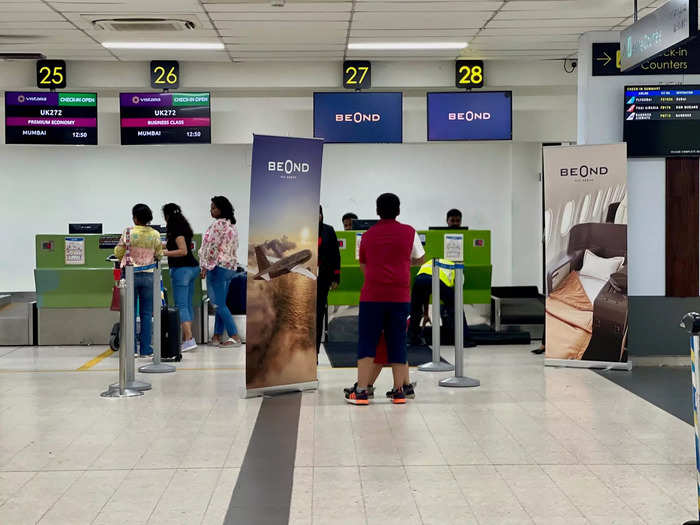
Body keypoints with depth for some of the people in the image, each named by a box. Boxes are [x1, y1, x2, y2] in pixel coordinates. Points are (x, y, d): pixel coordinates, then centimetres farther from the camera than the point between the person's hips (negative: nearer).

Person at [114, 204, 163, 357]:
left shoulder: (128, 232, -7)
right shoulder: (155, 234, -1)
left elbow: (118, 252, 0)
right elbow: (159, 255, 6)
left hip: (131, 275, -1)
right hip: (148, 275, 1)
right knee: (146, 314, 6)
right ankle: (145, 349, 6)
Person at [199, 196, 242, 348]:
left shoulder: (218, 224, -13)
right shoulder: (232, 225, 13)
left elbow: (211, 246, -16)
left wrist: (205, 266, -8)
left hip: (218, 267, -9)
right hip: (231, 266, 9)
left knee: (219, 304, -5)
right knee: (220, 304, 11)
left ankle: (234, 337, -9)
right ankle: (217, 336, 13)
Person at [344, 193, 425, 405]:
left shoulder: (367, 235, 8)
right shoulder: (409, 232, 5)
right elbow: (420, 259, 19)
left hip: (372, 295, 0)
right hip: (400, 296, 0)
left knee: (367, 342, 1)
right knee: (397, 342, 7)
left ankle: (361, 392, -4)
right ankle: (398, 391, 10)